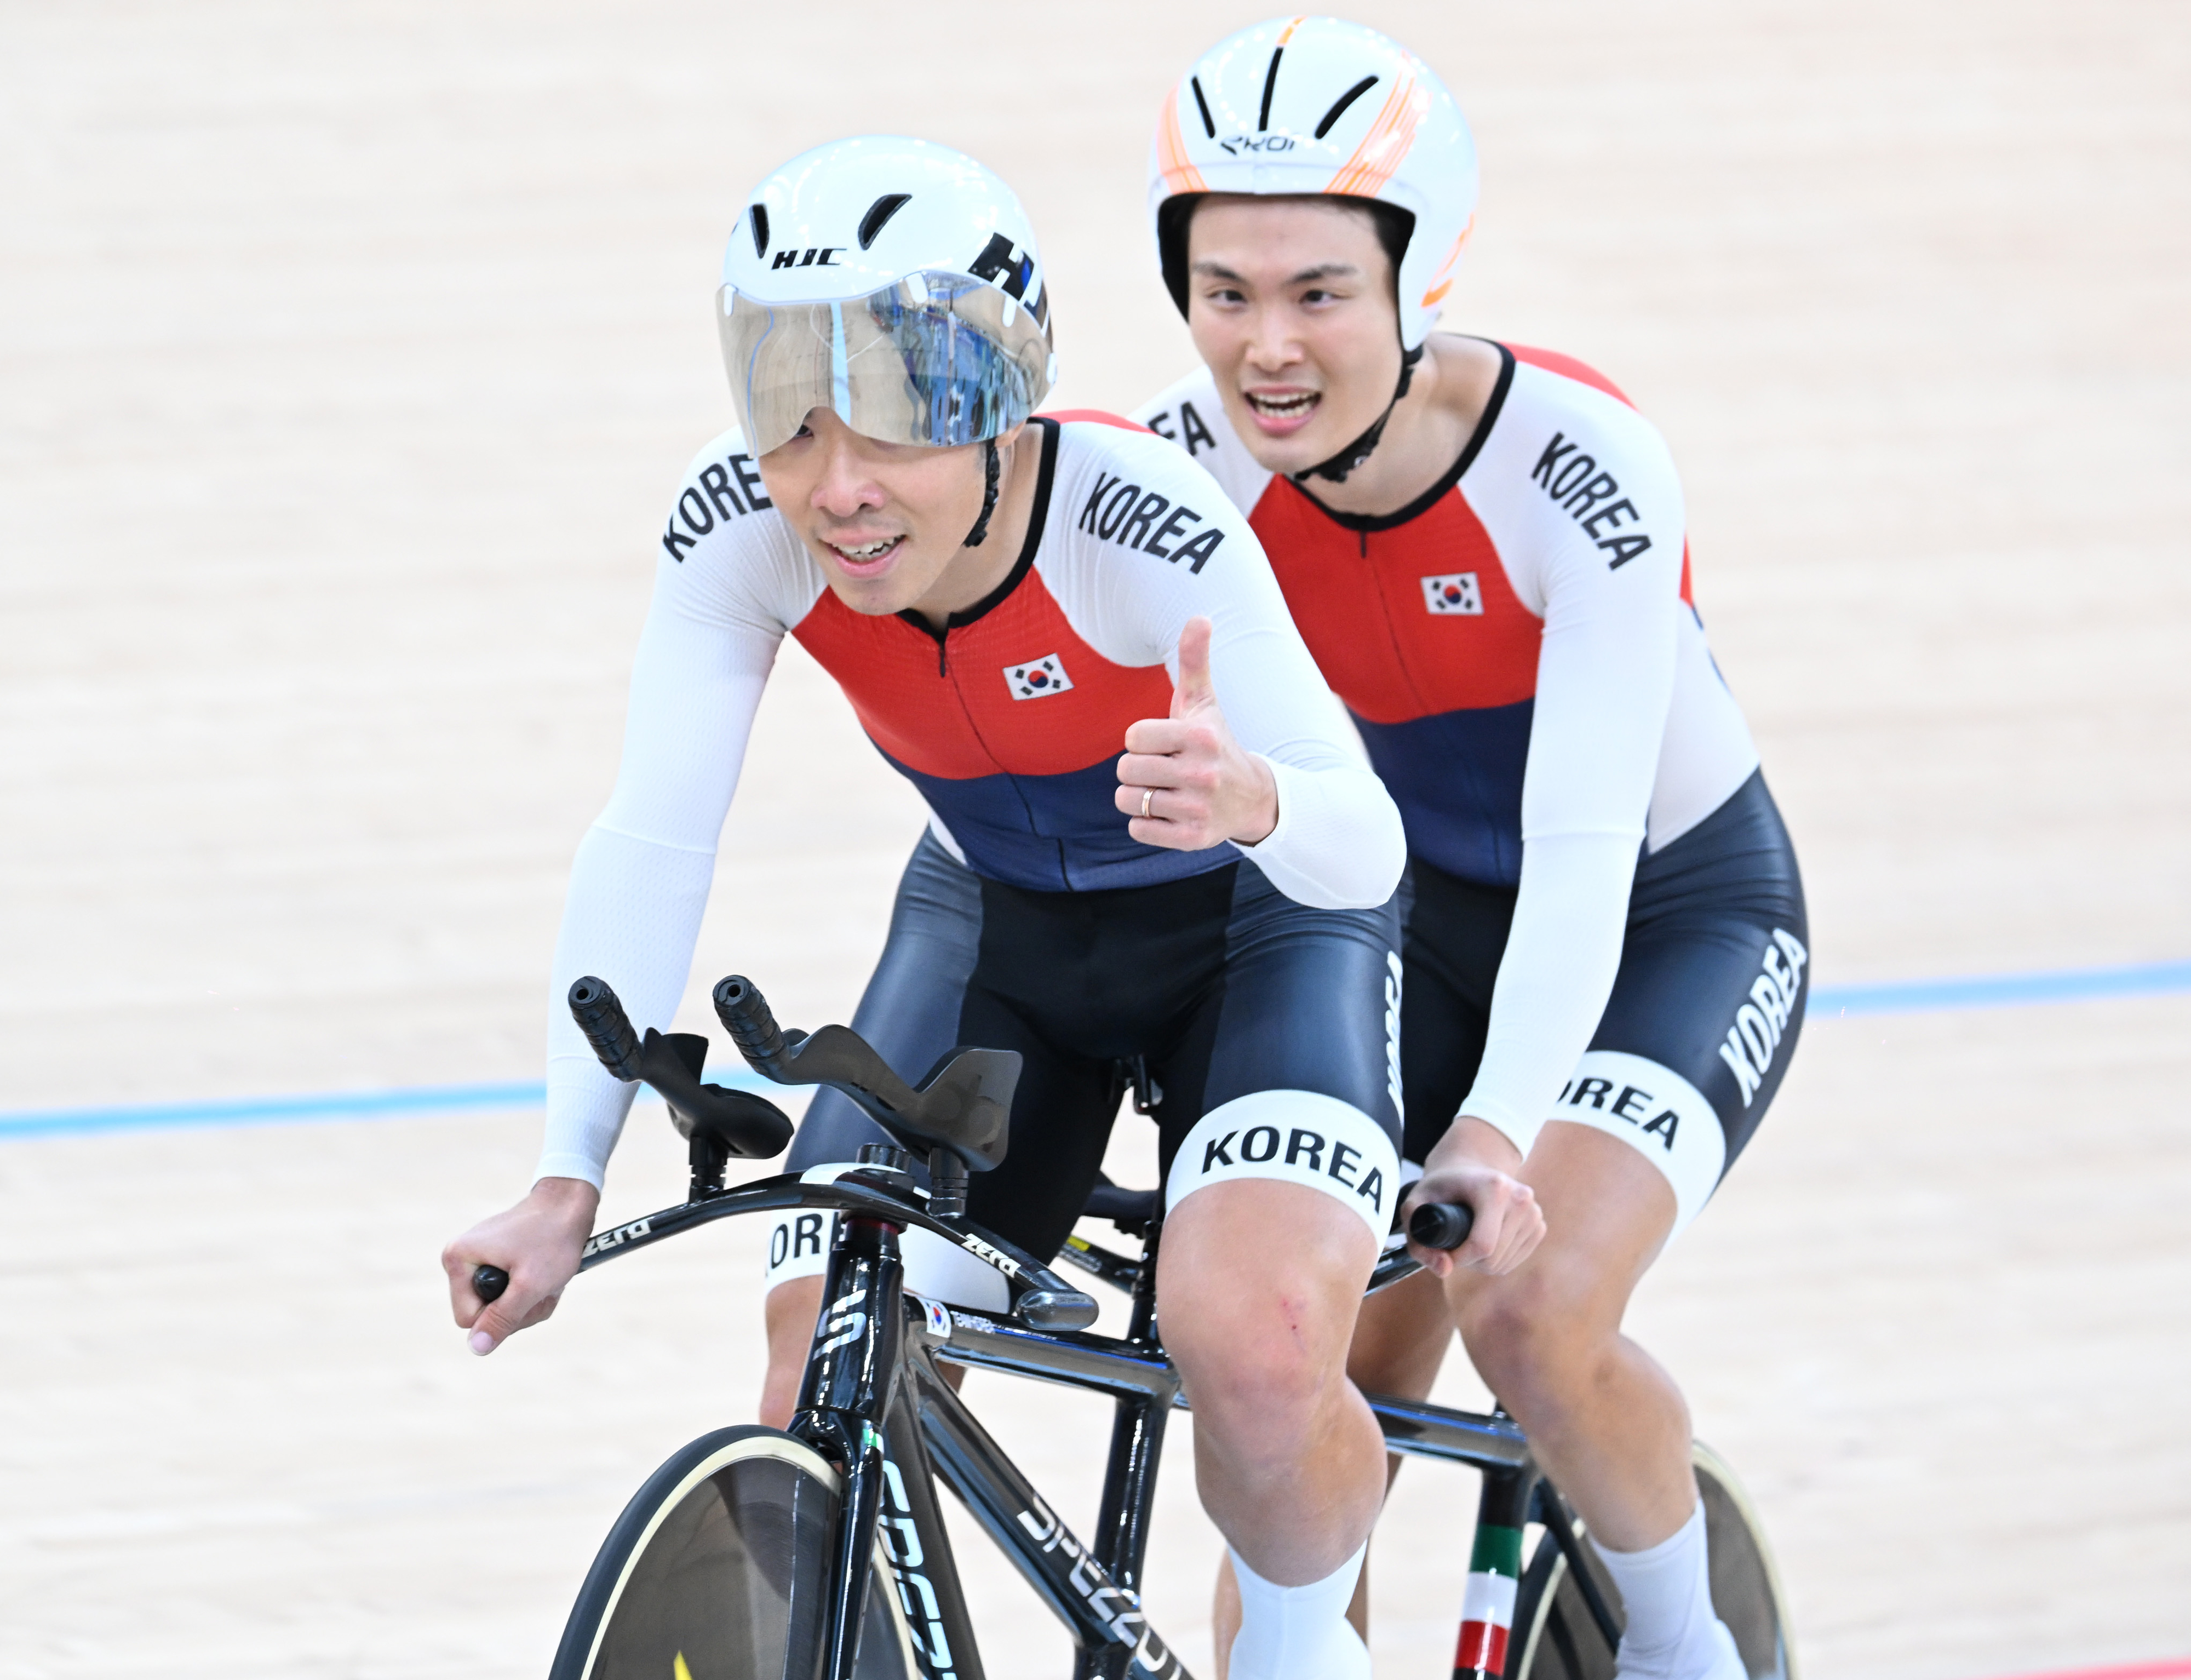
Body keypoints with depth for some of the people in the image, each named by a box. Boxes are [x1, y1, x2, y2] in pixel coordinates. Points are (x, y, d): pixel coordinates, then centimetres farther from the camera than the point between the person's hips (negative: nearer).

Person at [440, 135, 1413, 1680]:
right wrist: (570, 1183, -32)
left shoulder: (1142, 528, -35)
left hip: (1252, 925, -4)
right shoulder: (744, 530, -25)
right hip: (996, 926, 4)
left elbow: (1367, 850, -32)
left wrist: (1251, 801, -56)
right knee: (826, 1378, -16)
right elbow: (654, 846, -24)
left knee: (1255, 1348, -30)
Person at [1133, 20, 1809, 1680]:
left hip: (1680, 921, -4)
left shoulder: (1576, 467, -32)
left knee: (1534, 1310, -26)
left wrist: (1498, 1130, -51)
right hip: (1429, 915, 4)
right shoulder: (1189, 470, -20)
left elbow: (1581, 854, -38)